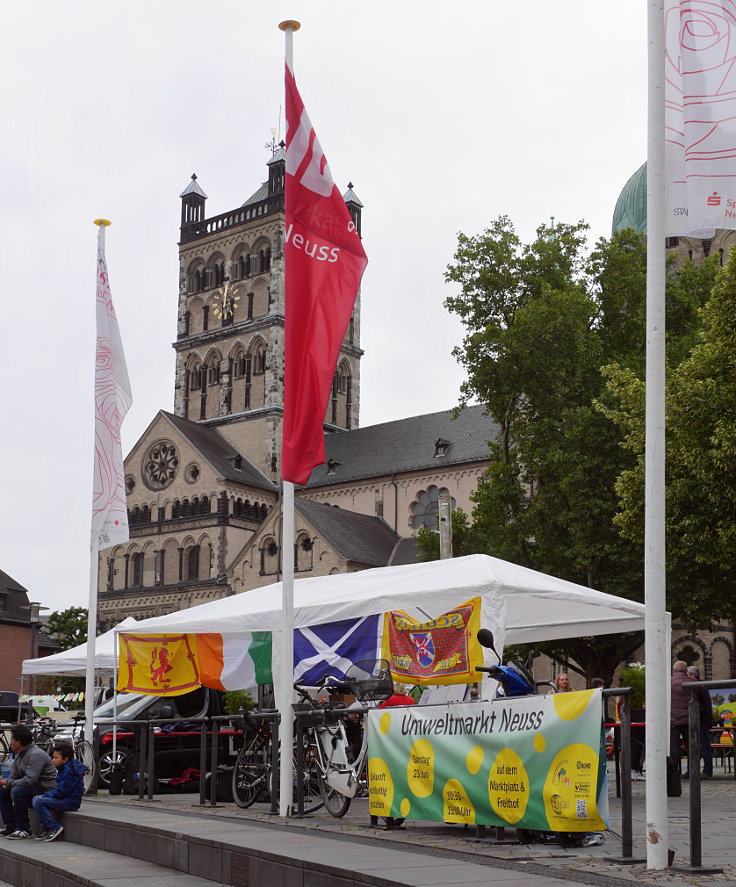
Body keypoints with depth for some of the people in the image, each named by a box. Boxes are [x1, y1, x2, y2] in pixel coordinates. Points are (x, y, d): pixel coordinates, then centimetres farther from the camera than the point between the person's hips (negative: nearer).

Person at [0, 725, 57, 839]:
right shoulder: (19, 754, 10)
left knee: (17, 791, -32)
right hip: (32, 790, 10)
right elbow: (14, 775, 13)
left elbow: (30, 780, -31)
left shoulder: (36, 755, -22)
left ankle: (24, 830, -23)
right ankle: (11, 827, 3)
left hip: (46, 790, -10)